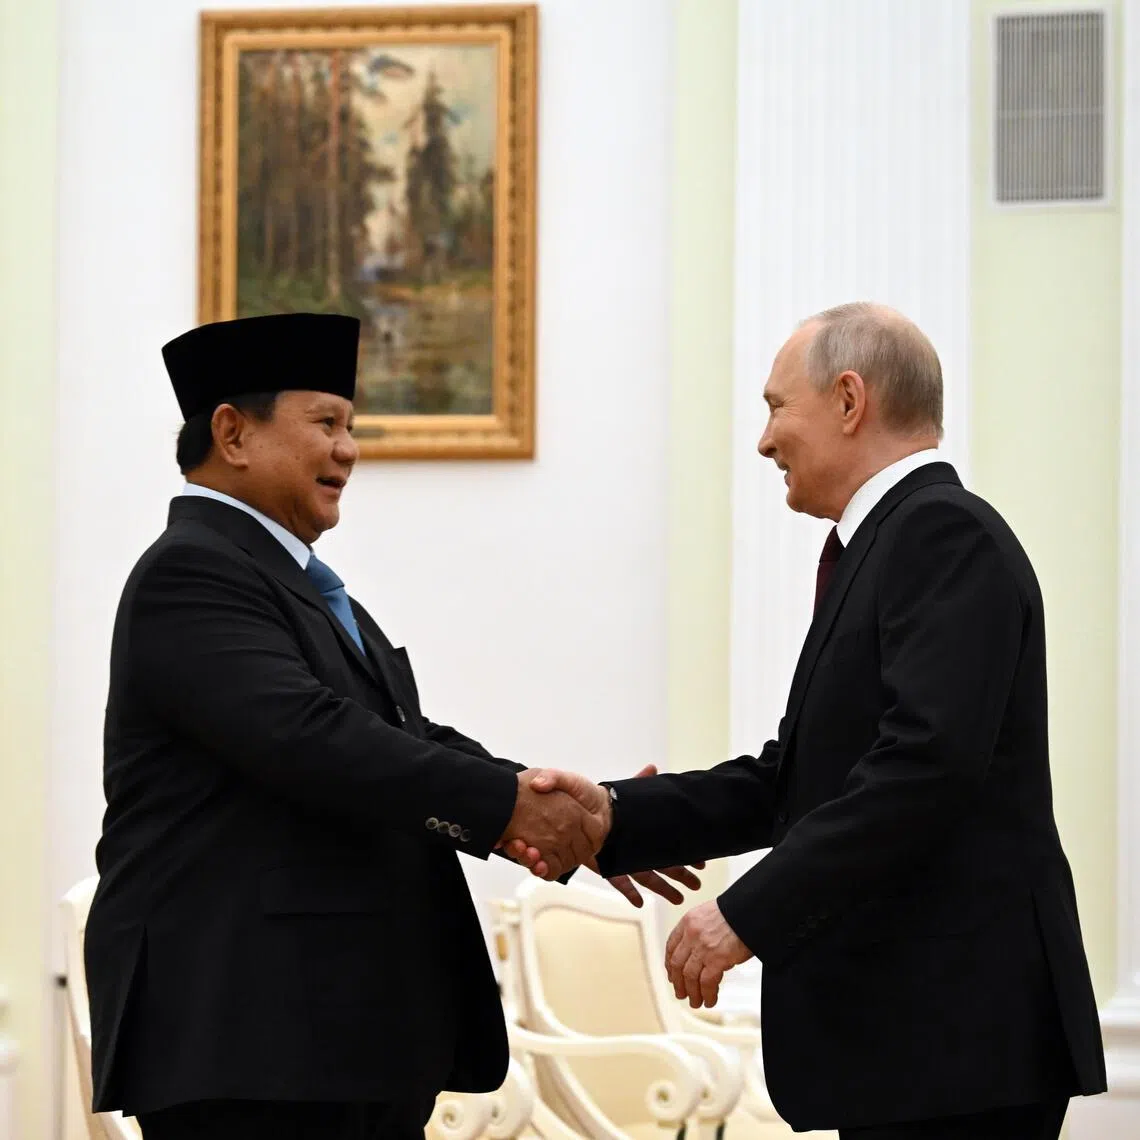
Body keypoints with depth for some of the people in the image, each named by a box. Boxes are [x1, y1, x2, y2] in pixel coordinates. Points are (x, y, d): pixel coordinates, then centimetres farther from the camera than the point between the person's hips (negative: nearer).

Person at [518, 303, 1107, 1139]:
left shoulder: (947, 534, -12)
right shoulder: (885, 545, 18)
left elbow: (927, 760, -23)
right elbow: (796, 780, 17)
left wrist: (750, 913, -21)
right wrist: (617, 817, 6)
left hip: (956, 1037, -9)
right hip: (912, 1034, 9)